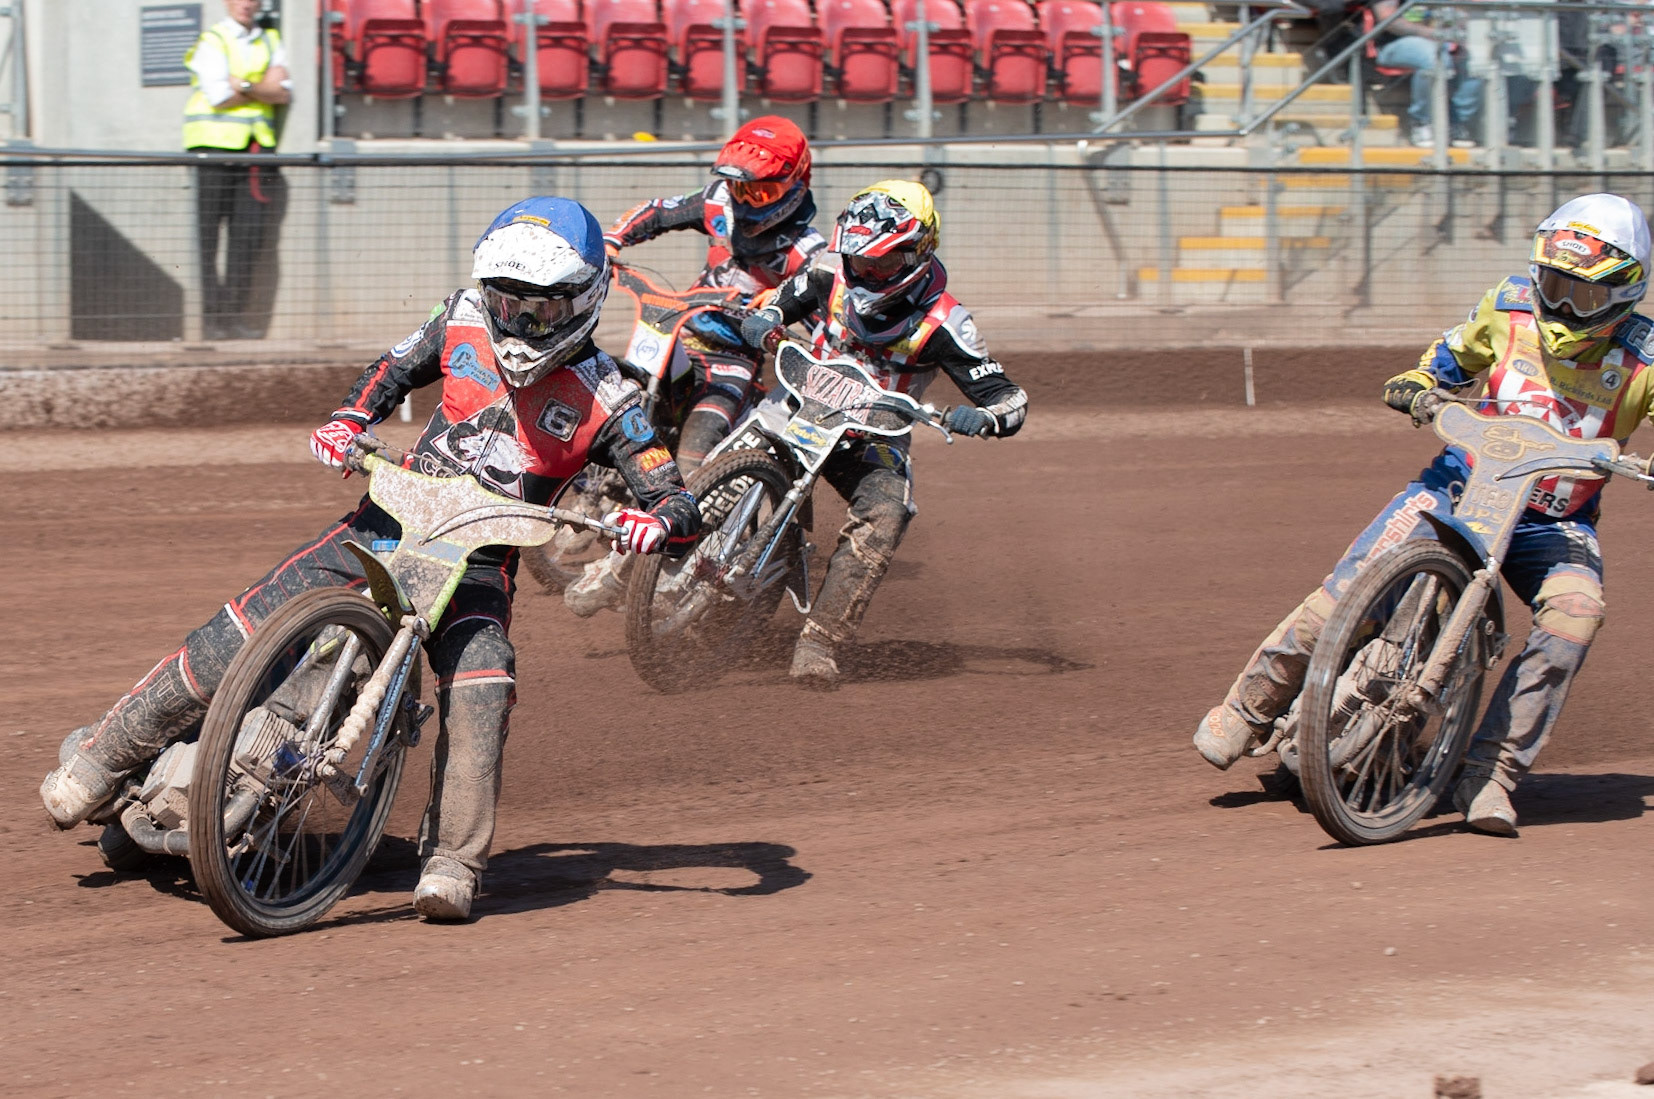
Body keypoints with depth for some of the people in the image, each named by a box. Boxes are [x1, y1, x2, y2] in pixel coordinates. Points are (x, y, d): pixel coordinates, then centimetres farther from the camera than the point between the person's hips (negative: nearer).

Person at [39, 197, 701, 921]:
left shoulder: (607, 401, -9)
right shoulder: (463, 321, 1)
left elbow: (683, 510, -11)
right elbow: (395, 370, 20)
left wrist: (654, 523, -35)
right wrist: (349, 420, 1)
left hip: (478, 562, -2)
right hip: (390, 518, 2)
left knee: (481, 691, -30)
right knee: (243, 635, -11)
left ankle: (451, 864, -23)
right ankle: (103, 755, 2)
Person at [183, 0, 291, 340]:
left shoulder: (270, 42, 16)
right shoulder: (212, 42, -1)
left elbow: (284, 93, 4)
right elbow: (220, 96, -13)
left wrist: (245, 86, -10)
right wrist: (265, 87, -4)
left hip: (255, 149, 5)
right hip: (215, 145, -5)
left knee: (248, 234, -1)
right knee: (207, 238, -6)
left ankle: (234, 317, 3)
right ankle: (209, 316, -5)